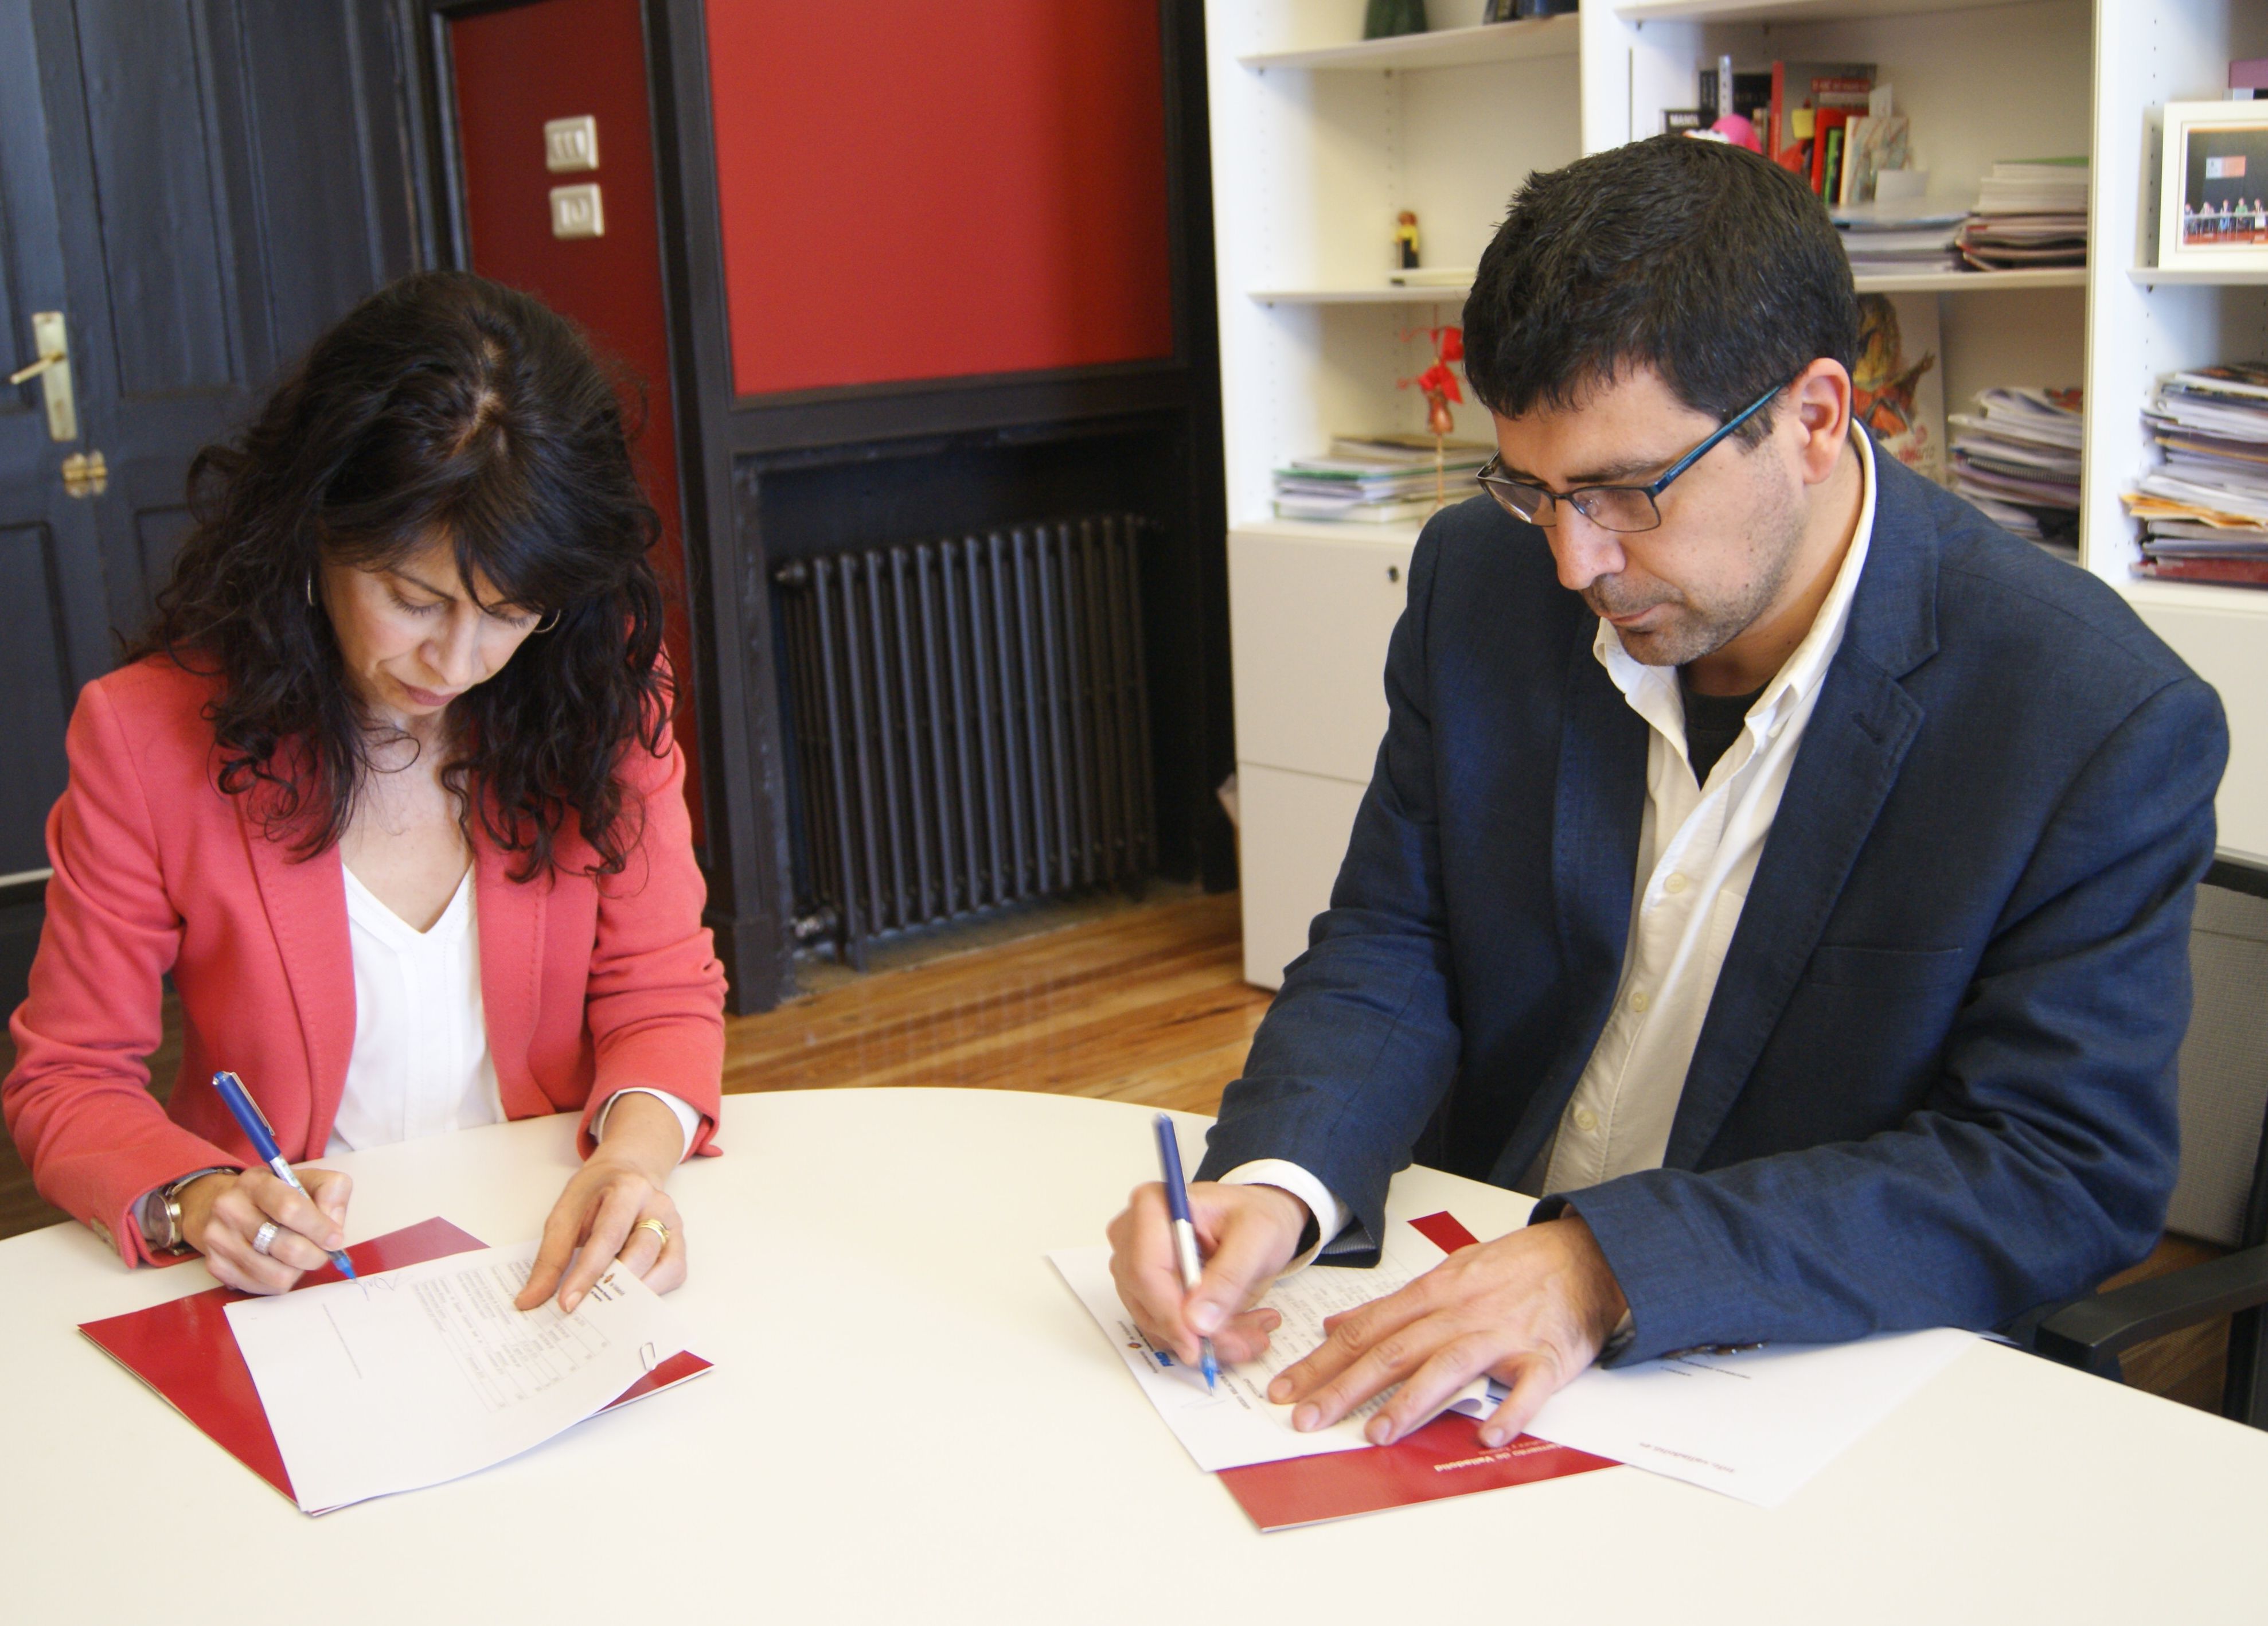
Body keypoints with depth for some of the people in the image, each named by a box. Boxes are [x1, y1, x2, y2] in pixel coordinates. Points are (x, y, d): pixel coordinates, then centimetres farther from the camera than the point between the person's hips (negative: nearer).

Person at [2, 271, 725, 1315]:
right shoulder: (146, 735, -8)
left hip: (561, 1273, 0)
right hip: (298, 1287, 0)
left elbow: (663, 998, 1)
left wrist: (634, 1152, -21)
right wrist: (192, 1201, -22)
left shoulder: (603, 694, -3)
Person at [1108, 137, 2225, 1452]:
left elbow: (2067, 1175, -17)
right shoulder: (1484, 581, -3)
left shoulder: (2111, 725, -16)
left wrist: (1611, 1269, -29)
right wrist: (1274, 1182, -20)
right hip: (1467, 1317, 3)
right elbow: (1389, 953, 1)